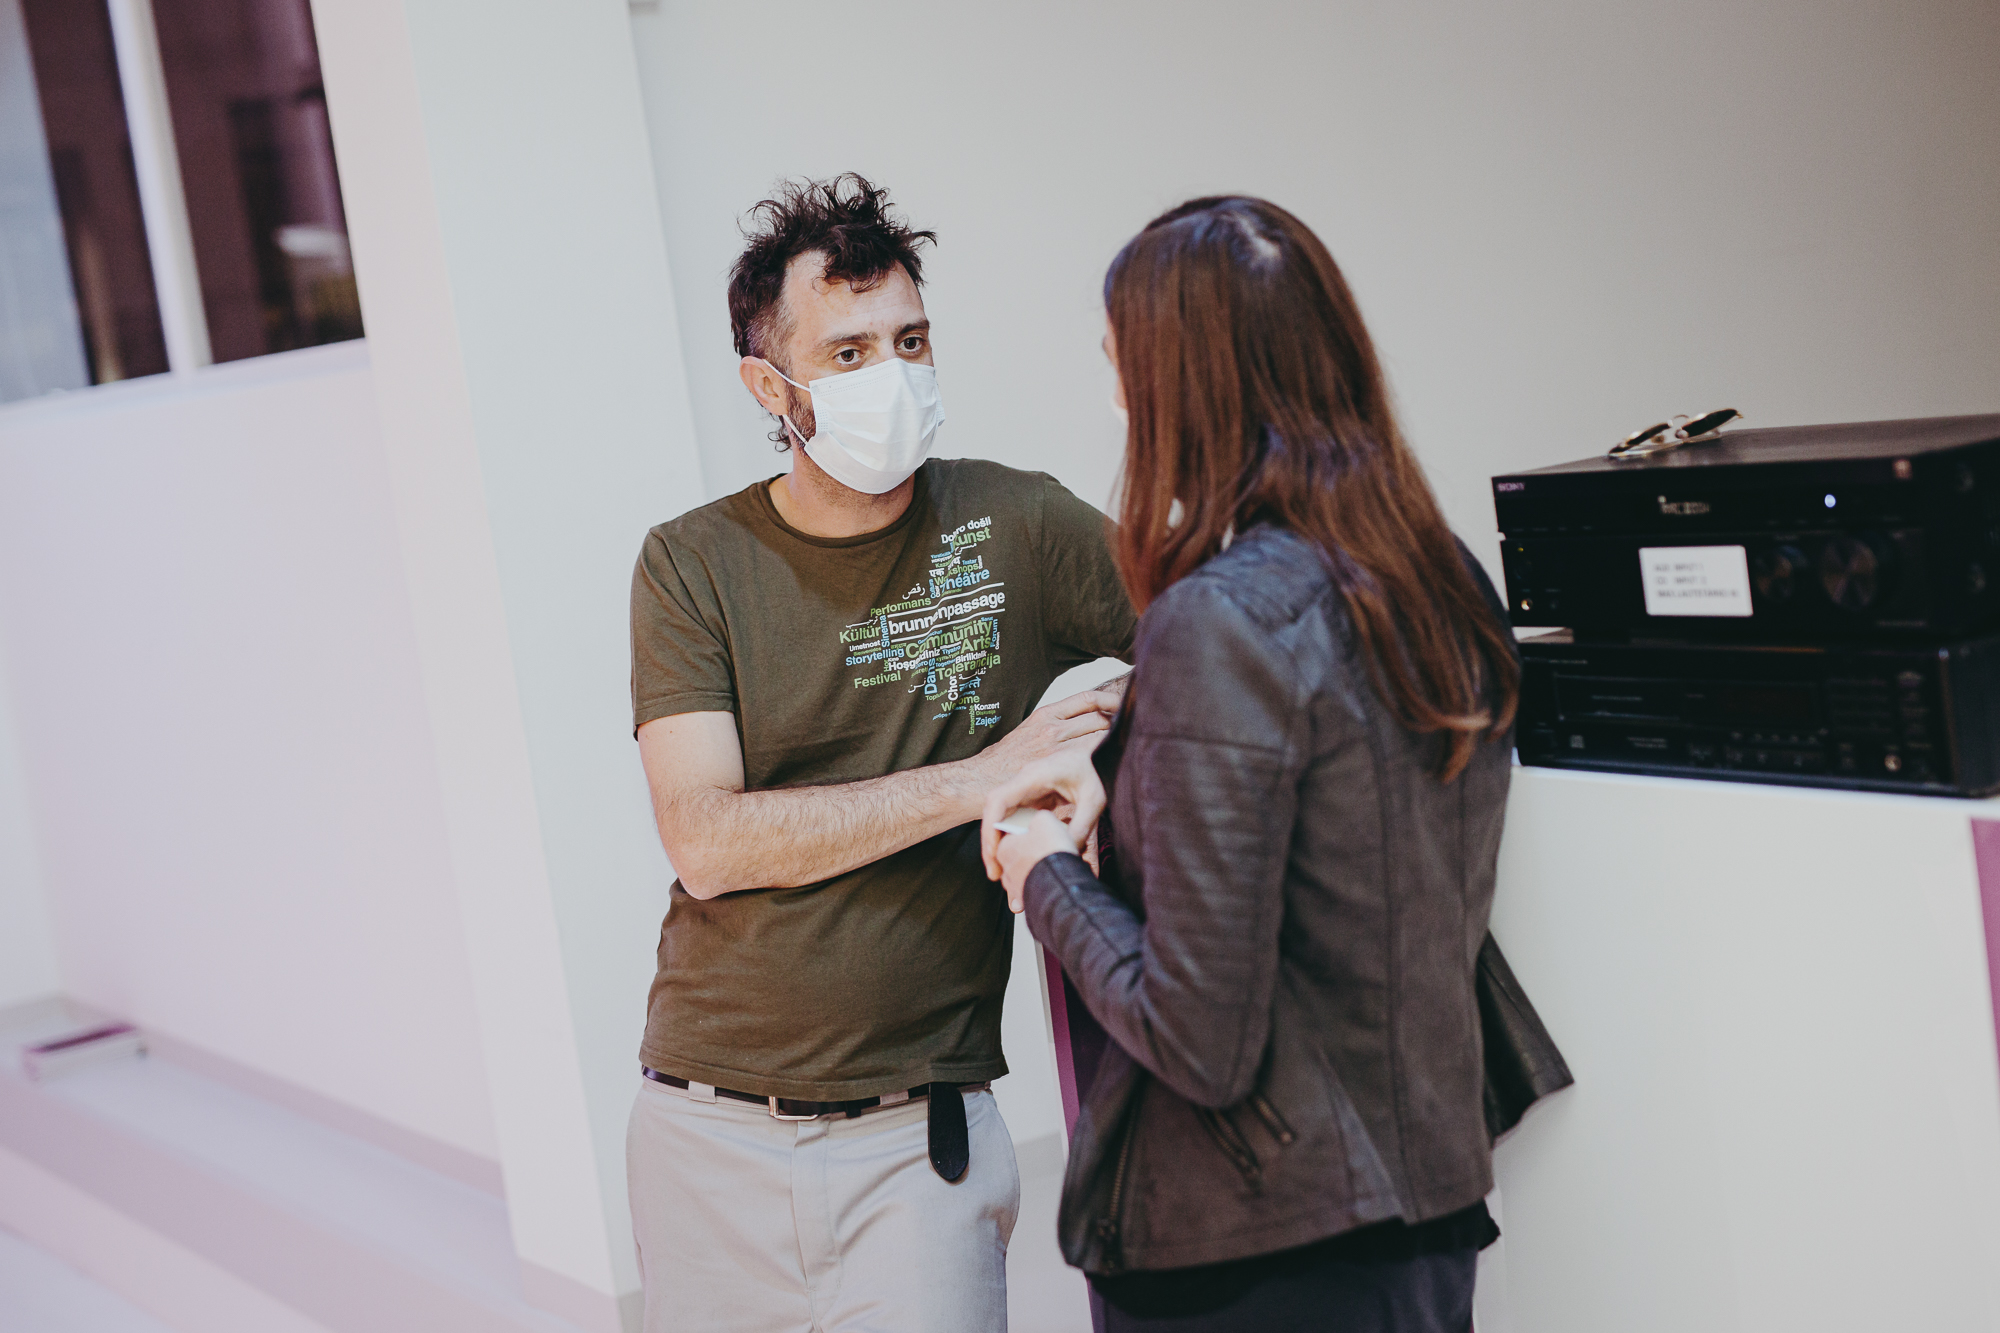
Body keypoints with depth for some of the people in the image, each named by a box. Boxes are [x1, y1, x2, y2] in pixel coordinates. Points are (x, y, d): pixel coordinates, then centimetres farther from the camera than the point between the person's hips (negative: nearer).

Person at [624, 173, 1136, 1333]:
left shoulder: (1015, 528, -3)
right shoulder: (693, 564, -2)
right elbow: (707, 839, -12)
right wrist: (982, 776, -19)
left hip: (918, 1143, -1)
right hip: (710, 1134, 1)